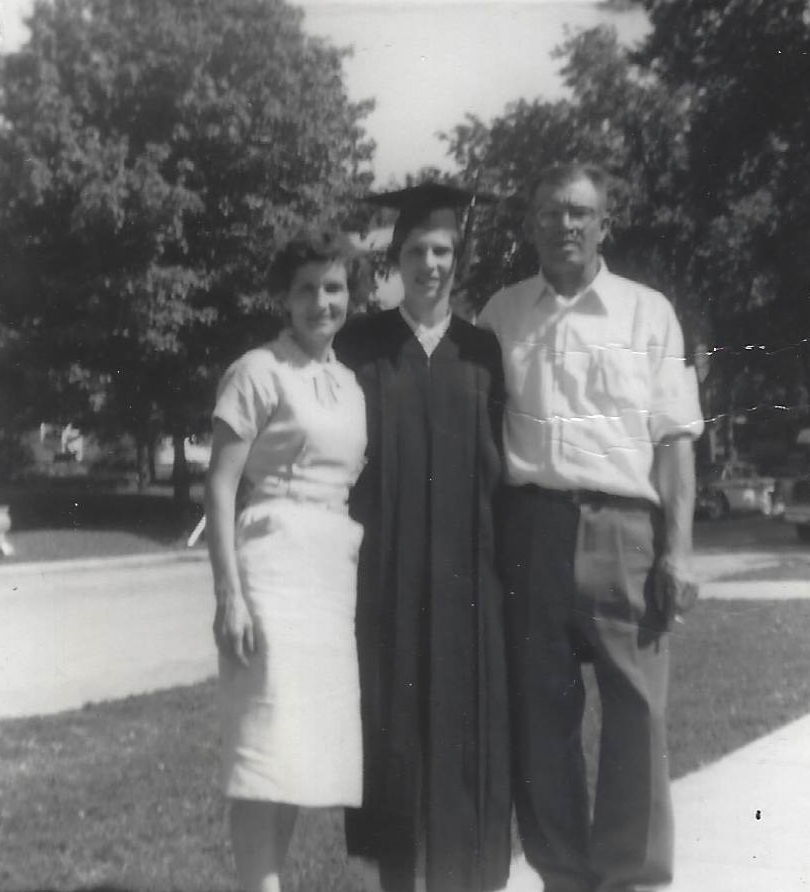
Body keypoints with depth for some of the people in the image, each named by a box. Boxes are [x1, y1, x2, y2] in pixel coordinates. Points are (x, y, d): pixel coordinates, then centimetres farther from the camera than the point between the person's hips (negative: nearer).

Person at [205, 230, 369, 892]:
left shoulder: (350, 383, 15)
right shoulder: (259, 372, -4)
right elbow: (220, 488, -8)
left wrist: (360, 577, 17)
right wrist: (229, 594, -16)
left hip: (338, 568, 7)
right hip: (275, 559, -7)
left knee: (305, 749, 8)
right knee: (269, 750, -10)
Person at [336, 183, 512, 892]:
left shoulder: (483, 352, 9)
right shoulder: (360, 347, 5)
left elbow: (502, 461, 9)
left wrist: (504, 555, 1)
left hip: (465, 566, 1)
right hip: (383, 565, -1)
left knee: (466, 724, 3)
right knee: (388, 720, 2)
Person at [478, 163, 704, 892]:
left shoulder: (648, 312, 6)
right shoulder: (501, 315, 11)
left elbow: (674, 437, 3)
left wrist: (678, 551, -6)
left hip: (624, 526, -2)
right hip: (531, 526, 2)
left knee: (637, 712, -4)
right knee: (540, 713, 7)